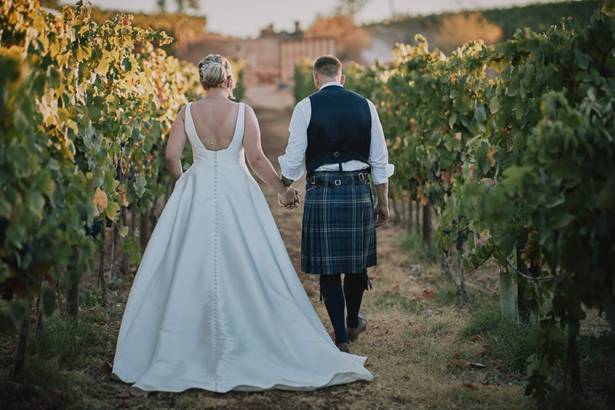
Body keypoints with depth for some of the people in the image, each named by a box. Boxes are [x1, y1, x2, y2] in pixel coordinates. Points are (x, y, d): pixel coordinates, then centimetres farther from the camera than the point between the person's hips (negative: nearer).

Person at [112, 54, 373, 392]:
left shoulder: (188, 112, 1)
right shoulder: (242, 111, -4)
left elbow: (171, 156, -3)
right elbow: (256, 158, -10)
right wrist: (282, 190, -1)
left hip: (195, 195, 2)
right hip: (237, 193, -2)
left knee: (190, 271, 7)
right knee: (246, 269, 5)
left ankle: (184, 350, 10)